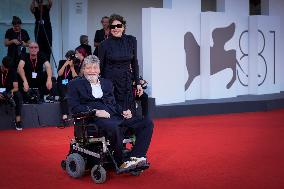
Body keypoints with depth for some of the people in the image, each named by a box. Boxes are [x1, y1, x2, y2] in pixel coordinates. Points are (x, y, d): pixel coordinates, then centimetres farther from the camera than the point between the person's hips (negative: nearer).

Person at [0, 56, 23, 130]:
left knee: (18, 95, -31)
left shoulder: (12, 71, -1)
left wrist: (12, 91, -29)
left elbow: (16, 87, -5)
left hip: (9, 93, 1)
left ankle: (18, 120, -31)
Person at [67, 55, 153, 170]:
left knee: (147, 123, -12)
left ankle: (135, 157, -20)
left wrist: (123, 111, 2)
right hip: (95, 118, -6)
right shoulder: (75, 84, 10)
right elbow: (74, 107, -2)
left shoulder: (106, 83, 27)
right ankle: (121, 163, -23)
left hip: (115, 115, 6)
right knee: (114, 127, -40)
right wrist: (95, 112, -16)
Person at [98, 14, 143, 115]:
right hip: (110, 80, -2)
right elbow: (100, 66, 0)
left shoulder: (131, 41, 2)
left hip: (126, 81, 2)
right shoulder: (105, 44, -5)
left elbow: (134, 63, 9)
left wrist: (138, 83, 6)